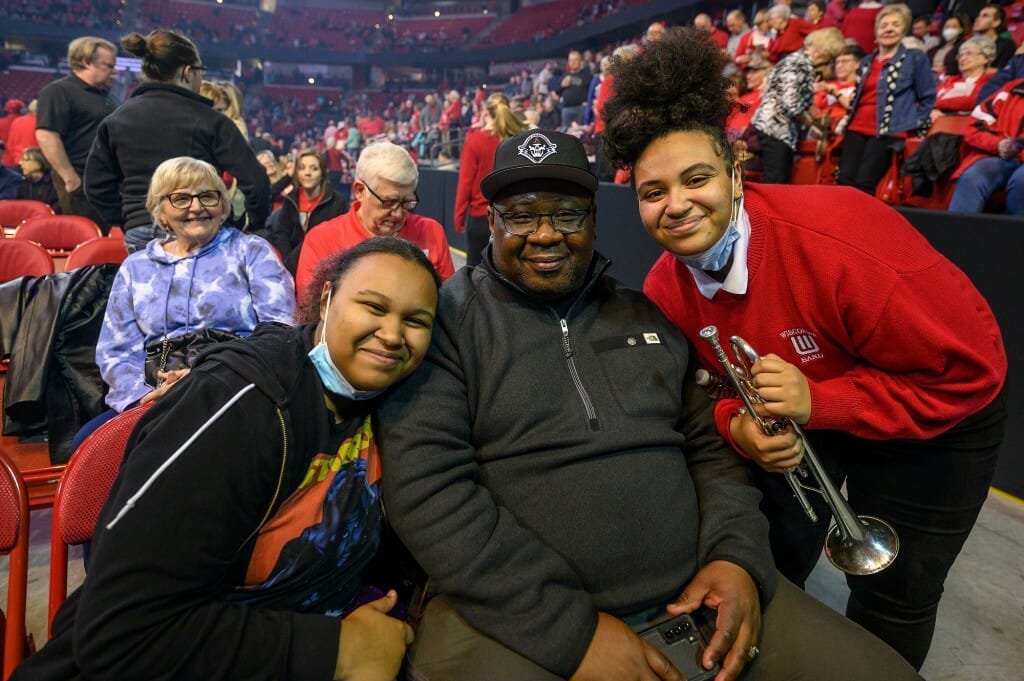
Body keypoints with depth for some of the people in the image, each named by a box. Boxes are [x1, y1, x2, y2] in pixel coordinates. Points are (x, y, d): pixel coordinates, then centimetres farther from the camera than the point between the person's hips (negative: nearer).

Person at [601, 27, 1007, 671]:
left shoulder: (841, 240, -35)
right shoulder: (664, 291, -18)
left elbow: (971, 370, -26)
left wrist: (819, 401, -36)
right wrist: (736, 424, -27)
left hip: (931, 426, -3)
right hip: (795, 428, 4)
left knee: (892, 597, 9)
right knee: (769, 568, 14)